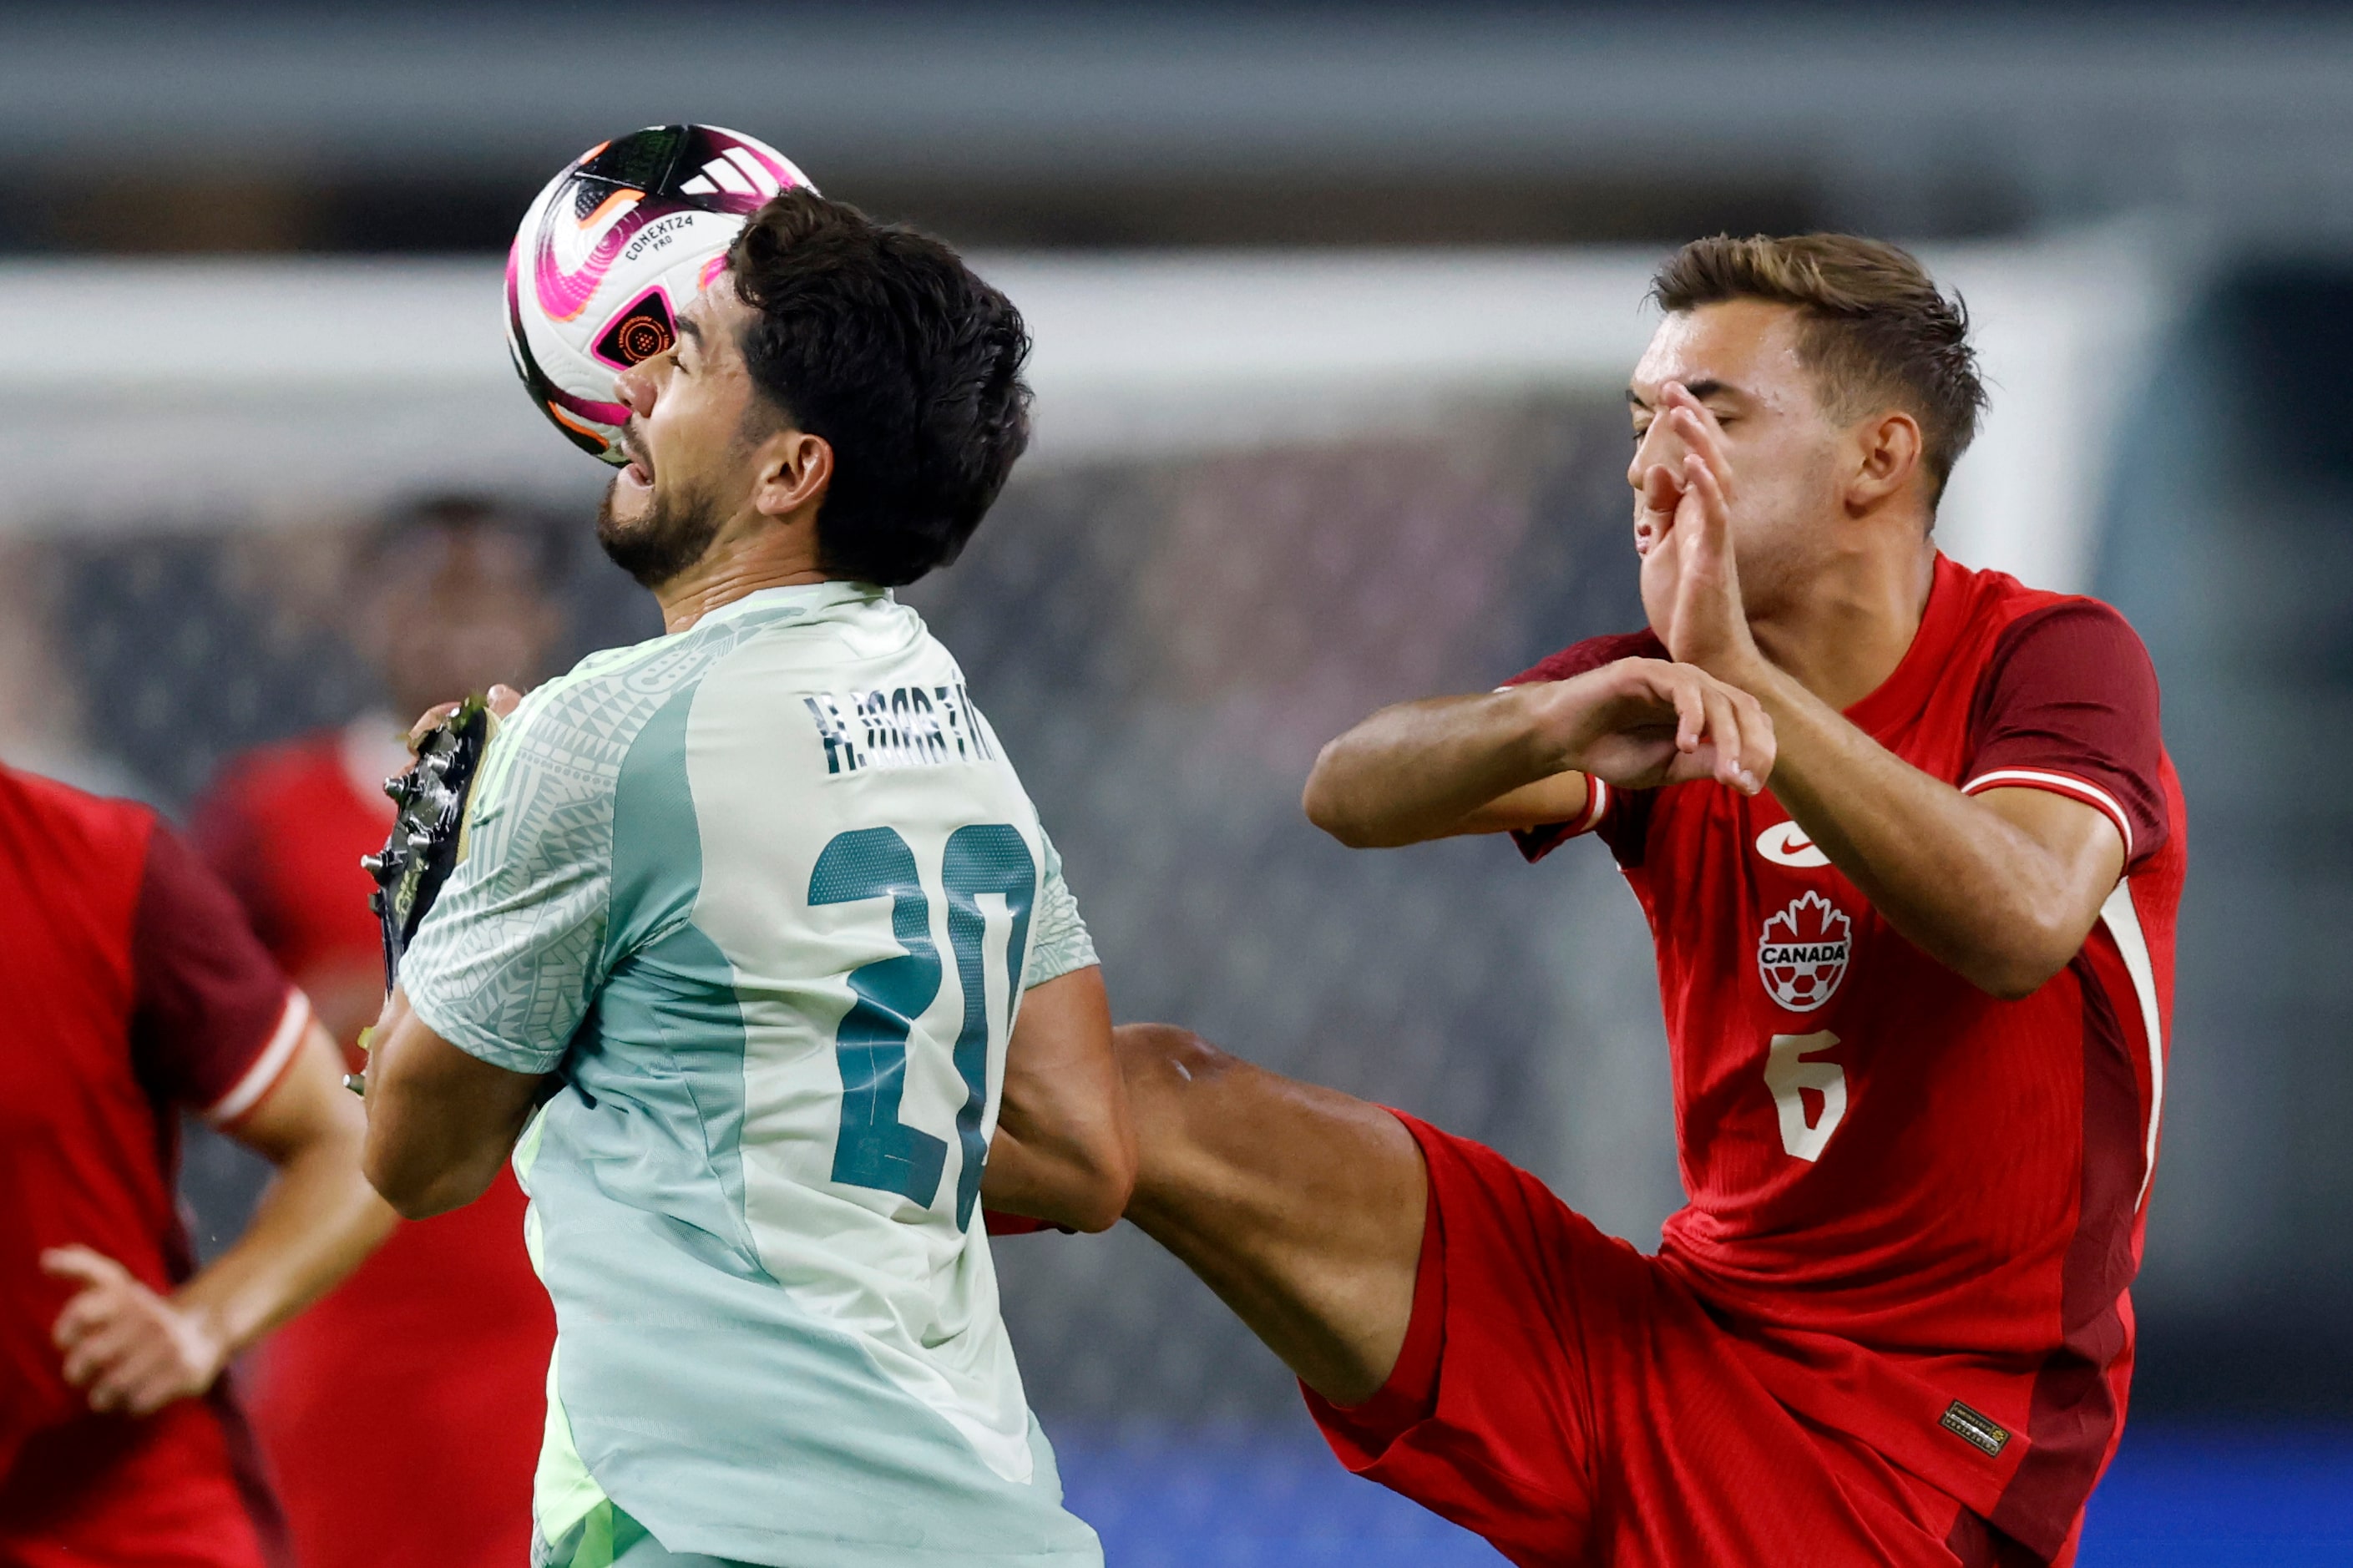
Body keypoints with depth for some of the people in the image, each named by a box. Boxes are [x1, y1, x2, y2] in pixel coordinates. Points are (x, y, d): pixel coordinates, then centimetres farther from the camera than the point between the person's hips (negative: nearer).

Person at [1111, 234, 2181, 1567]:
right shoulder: (1663, 700, 7)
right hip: (1668, 1342, 5)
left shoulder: (2055, 658, -6)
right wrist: (1552, 723, -33)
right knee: (1160, 1096, -8)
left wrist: (1742, 672, -32)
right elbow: (1352, 794, -11)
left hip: (1920, 1434, -5)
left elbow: (2022, 921, -28)